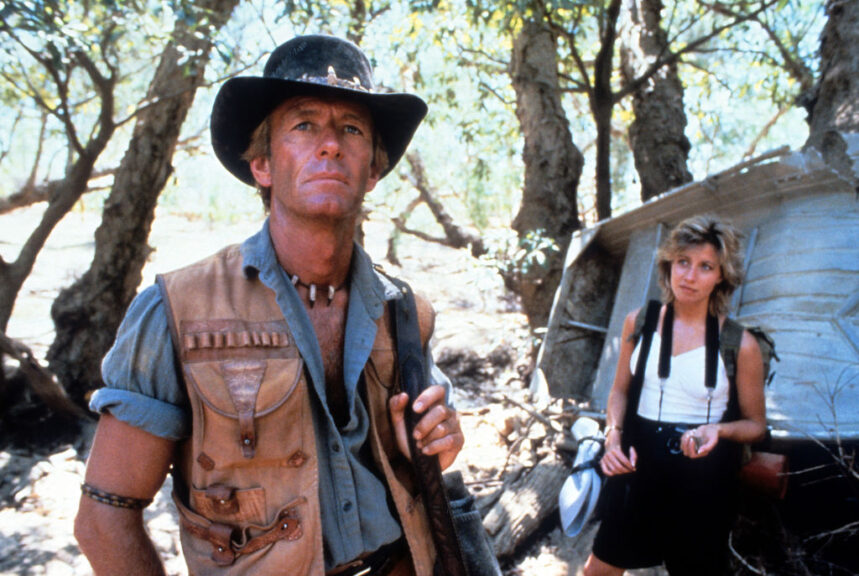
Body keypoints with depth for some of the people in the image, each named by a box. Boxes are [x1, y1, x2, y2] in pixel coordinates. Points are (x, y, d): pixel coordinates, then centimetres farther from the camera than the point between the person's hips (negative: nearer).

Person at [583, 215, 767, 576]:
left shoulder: (738, 344, -12)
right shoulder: (639, 322, -3)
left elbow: (756, 425, 0)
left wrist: (718, 430, -20)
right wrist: (613, 434, -7)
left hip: (701, 481, -2)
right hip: (637, 467, 3)